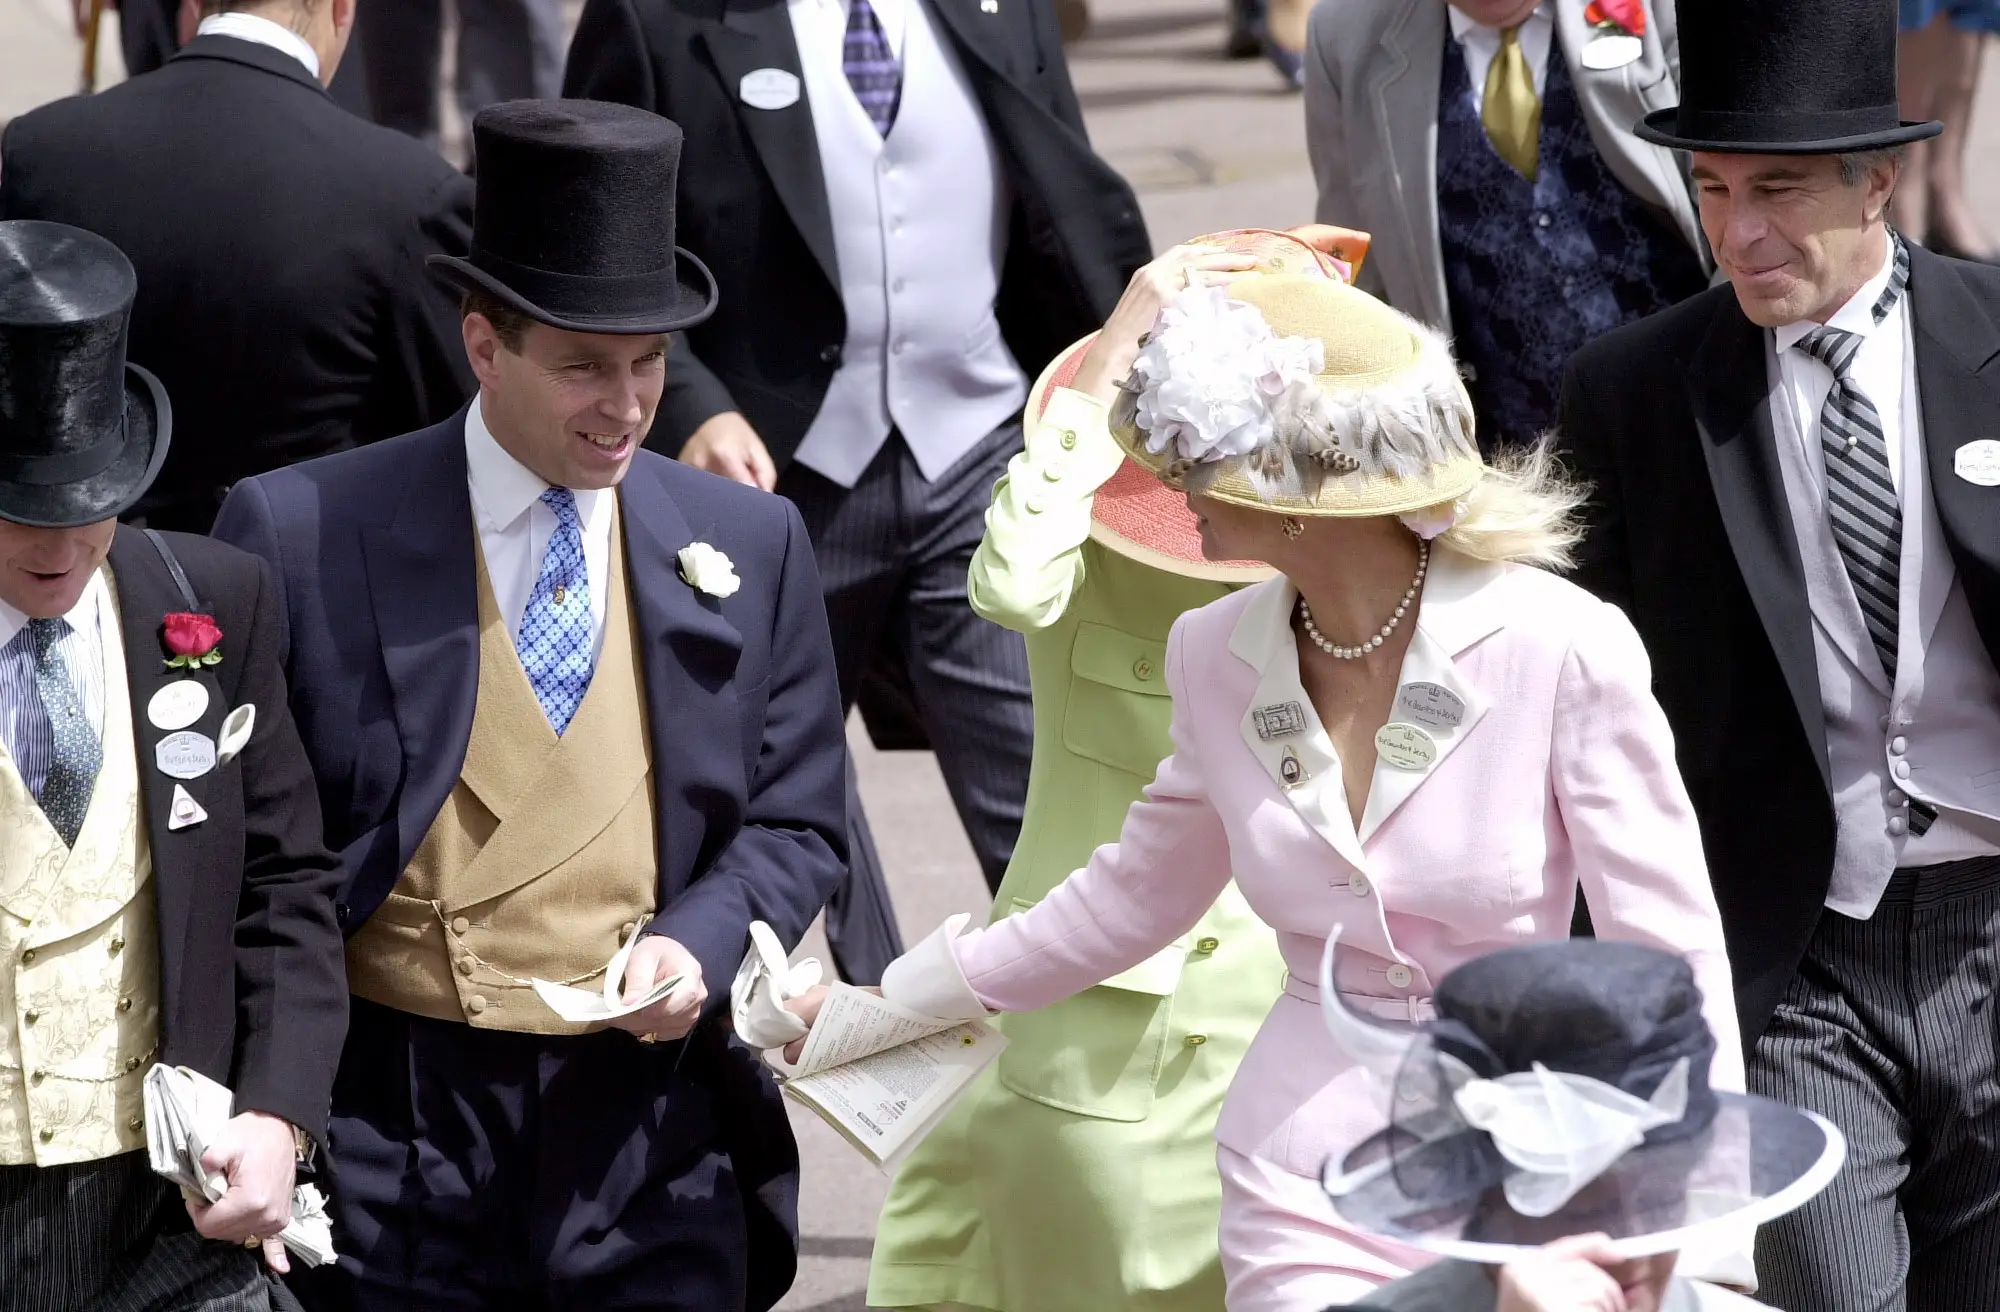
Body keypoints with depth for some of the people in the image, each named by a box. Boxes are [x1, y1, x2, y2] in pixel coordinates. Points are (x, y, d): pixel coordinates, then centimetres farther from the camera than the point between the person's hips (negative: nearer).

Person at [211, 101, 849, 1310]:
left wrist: (699, 941, -8)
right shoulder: (302, 537, -2)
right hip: (396, 1143, -2)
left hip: (656, 1129, 2)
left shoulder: (750, 548, 7)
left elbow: (797, 821, 12)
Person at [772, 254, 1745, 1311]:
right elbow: (1138, 892, 17)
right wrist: (897, 1005, 21)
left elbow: (1673, 975, -10)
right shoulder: (1217, 659, -1)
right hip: (1307, 1203, 3)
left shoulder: (1564, 650, -15)